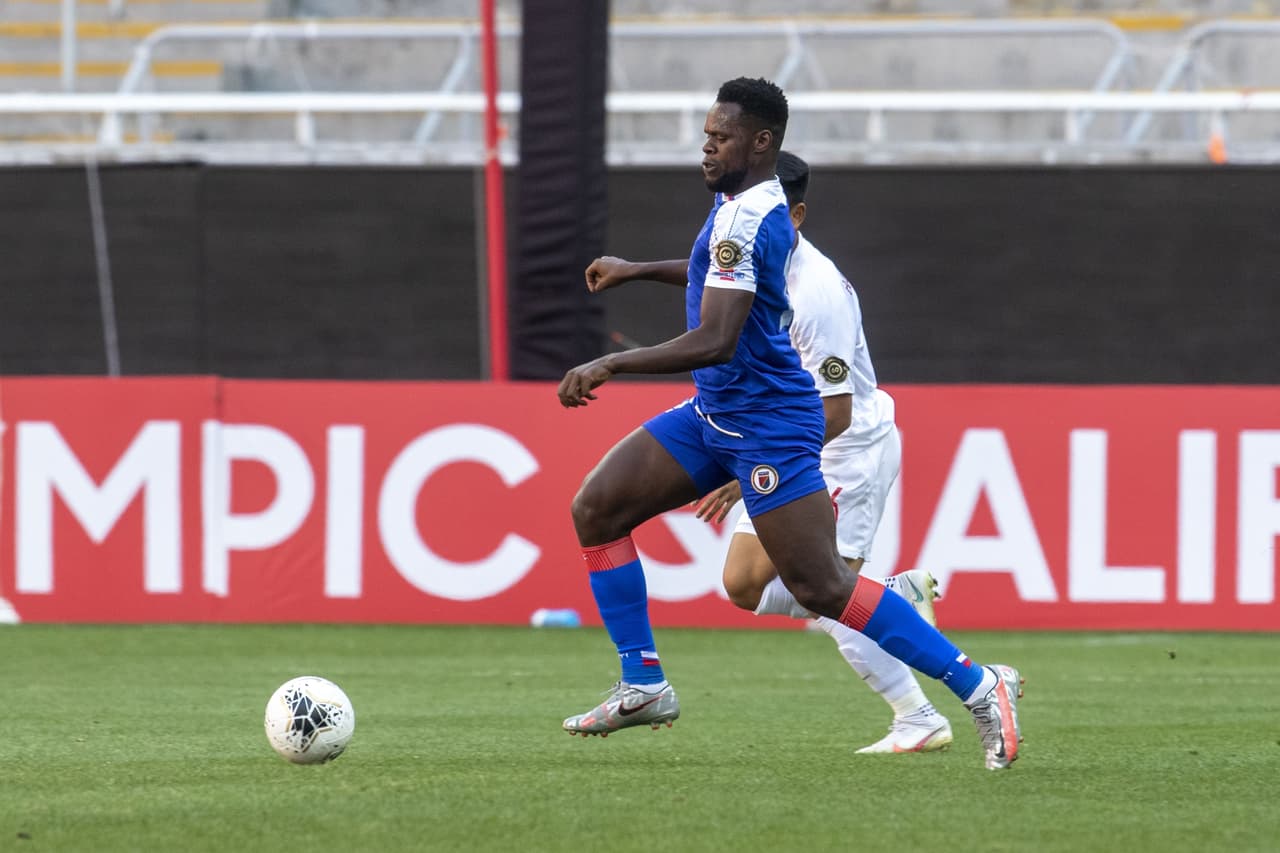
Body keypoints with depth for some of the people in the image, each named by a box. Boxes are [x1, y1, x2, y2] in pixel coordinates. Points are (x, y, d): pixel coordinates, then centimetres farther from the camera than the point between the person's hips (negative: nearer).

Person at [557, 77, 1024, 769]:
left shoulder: (746, 220, -22)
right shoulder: (748, 203, 8)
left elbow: (715, 341, -30)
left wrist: (610, 365, -26)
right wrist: (639, 271, 35)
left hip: (765, 423, -10)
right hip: (714, 414, 10)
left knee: (823, 589, -11)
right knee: (595, 509, 3)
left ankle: (978, 686, -4)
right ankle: (643, 686, 7)